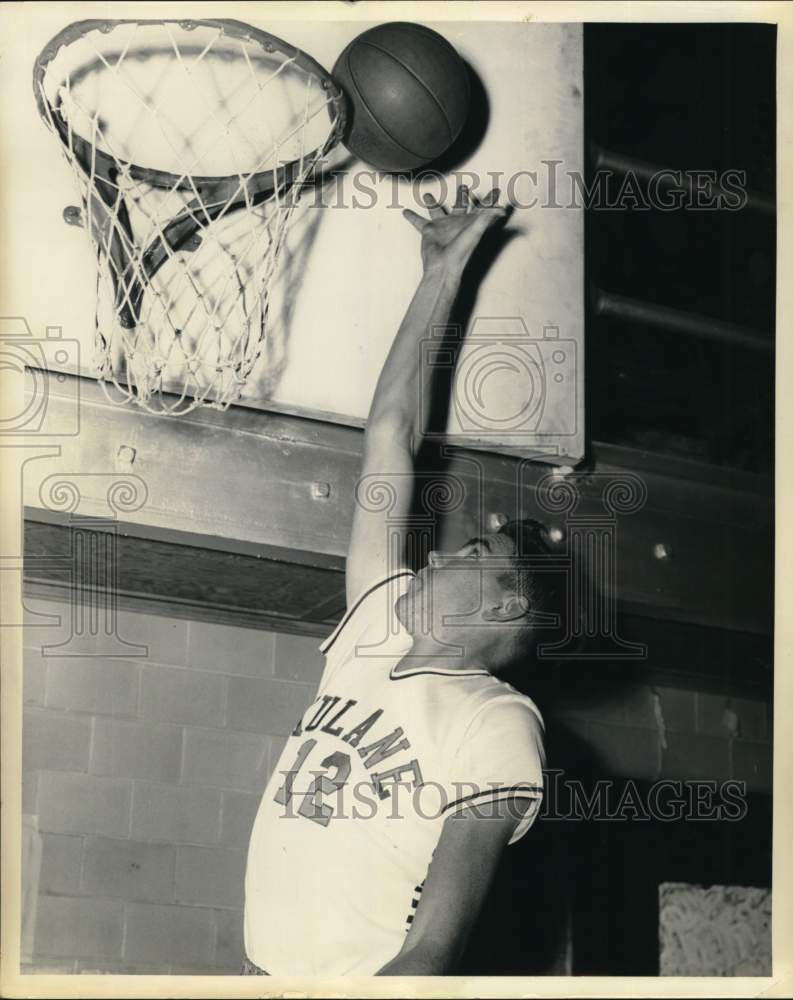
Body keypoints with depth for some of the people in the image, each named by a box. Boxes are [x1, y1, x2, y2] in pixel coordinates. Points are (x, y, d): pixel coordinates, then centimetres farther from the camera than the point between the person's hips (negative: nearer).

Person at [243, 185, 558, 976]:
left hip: (366, 979, -6)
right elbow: (392, 433, 14)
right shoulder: (375, 634, 10)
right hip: (262, 972, 6)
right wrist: (441, 277, 18)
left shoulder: (499, 725, -6)